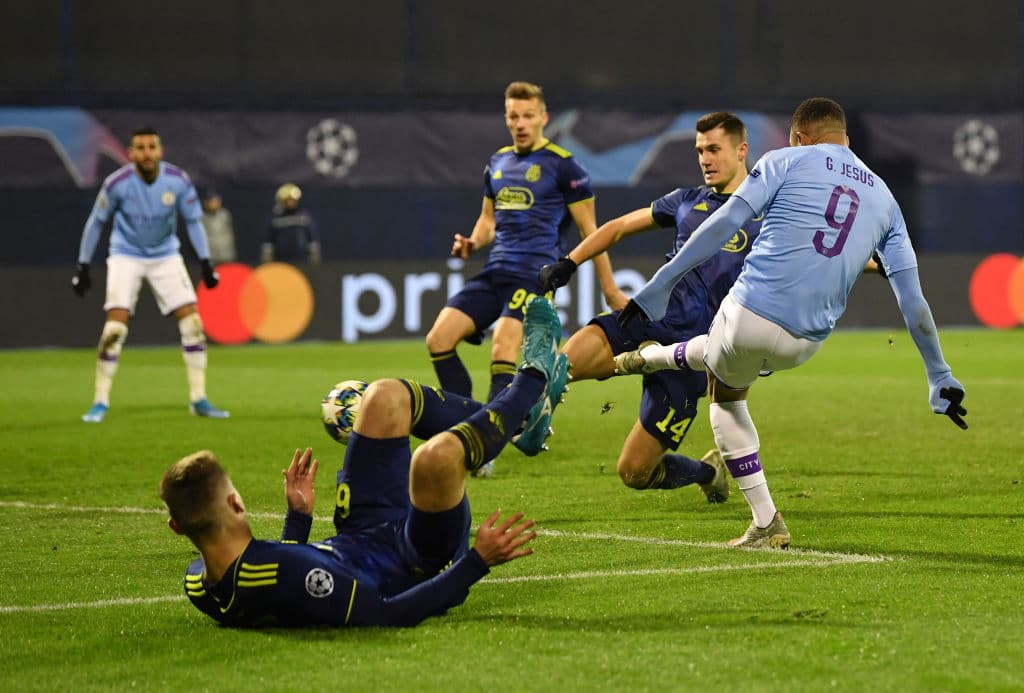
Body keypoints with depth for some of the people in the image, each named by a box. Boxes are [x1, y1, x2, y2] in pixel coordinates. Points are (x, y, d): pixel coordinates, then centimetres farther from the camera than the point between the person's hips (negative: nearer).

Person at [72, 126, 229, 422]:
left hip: (166, 257, 3)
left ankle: (198, 400, 4)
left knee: (192, 323, -6)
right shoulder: (117, 183, -19)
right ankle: (100, 402, -4)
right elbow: (96, 222, -7)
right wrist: (83, 266, -6)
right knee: (115, 326, -16)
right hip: (126, 257, -2)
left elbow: (193, 221, -1)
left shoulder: (179, 181, -13)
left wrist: (206, 264, -6)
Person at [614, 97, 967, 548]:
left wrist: (659, 287, -6)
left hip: (751, 313, -5)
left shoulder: (786, 162, 3)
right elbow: (912, 300, 12)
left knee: (727, 396, 27)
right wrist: (940, 379, 16)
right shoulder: (884, 198, 15)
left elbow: (722, 224, -7)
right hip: (804, 345, 5)